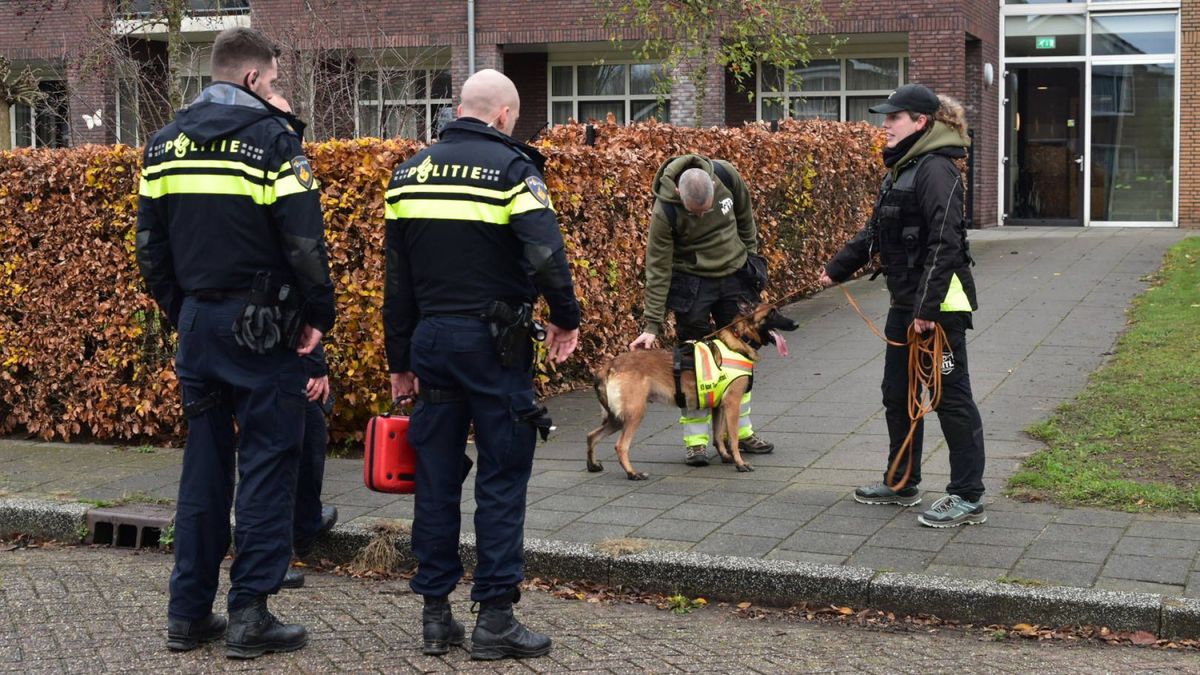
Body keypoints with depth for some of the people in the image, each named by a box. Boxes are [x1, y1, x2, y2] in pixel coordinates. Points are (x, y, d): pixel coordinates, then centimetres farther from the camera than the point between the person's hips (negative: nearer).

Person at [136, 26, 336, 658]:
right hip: (261, 326, -6)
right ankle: (250, 615, 1)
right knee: (266, 464, 0)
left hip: (196, 322, 6)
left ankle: (188, 611, 16)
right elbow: (305, 241, -14)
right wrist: (319, 315, -5)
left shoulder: (165, 142, 11)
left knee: (203, 463, 13)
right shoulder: (271, 137, -9)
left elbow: (150, 244, 13)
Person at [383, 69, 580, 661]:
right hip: (493, 342, -5)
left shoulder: (409, 173, 11)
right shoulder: (512, 167, -7)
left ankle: (435, 614, 15)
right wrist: (566, 320, -5)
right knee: (502, 478, 2)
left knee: (435, 476, 10)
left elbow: (396, 278, 12)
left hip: (431, 339, 5)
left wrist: (400, 361, 16)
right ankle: (495, 618, 3)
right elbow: (545, 252, -20)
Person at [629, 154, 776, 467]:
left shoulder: (726, 175, -19)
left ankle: (740, 431, 22)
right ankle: (695, 439, 3)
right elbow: (657, 269, -22)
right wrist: (652, 325, -22)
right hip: (692, 282, -4)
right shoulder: (665, 212, -27)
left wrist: (750, 254, 13)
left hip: (735, 276, 4)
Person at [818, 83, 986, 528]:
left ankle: (968, 498, 4)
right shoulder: (901, 168, 14)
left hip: (940, 305, -10)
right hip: (906, 304, 10)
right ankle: (902, 484, 30)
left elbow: (944, 243, -23)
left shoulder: (936, 169, -17)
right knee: (897, 394, 17)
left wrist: (928, 308, -26)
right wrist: (836, 269, 28)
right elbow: (875, 232, 25)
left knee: (951, 397, -3)